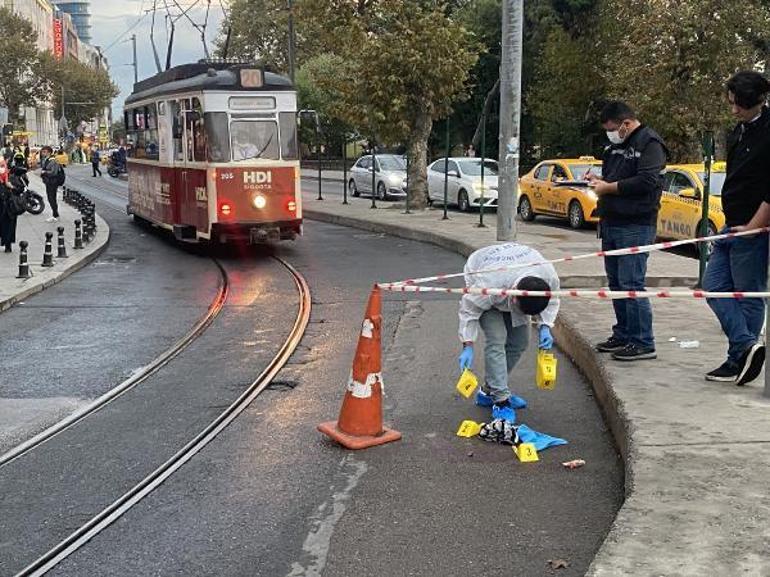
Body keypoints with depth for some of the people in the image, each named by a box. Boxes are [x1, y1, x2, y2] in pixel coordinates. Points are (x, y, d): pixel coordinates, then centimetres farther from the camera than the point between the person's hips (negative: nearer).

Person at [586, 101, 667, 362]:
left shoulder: (649, 143, -9)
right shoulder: (616, 146, 18)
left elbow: (646, 181, -20)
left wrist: (608, 187, -14)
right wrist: (599, 179, 8)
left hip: (635, 226, -9)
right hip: (611, 223, 9)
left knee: (631, 284, -11)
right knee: (616, 282, 13)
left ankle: (643, 343, -6)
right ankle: (623, 335, 23)